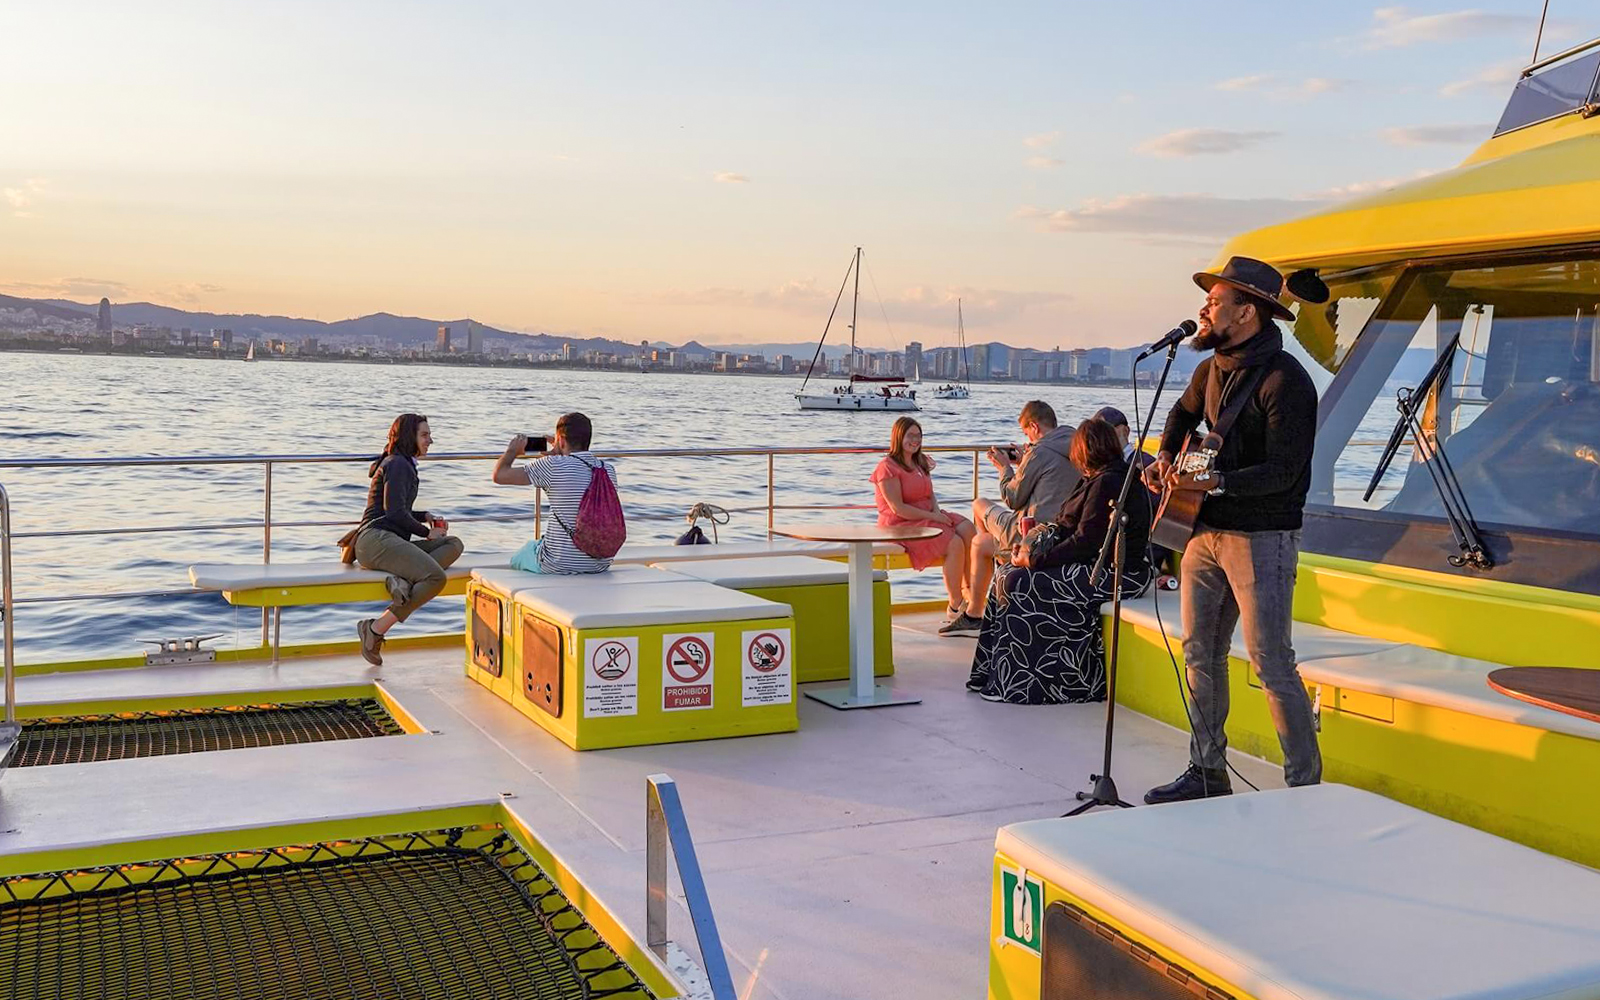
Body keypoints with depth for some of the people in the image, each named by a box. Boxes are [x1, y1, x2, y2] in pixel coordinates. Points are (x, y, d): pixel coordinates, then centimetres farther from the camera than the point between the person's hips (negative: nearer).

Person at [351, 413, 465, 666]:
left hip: (392, 541, 10)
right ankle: (376, 629, -26)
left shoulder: (404, 465, 29)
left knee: (455, 544, -4)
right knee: (436, 577, -26)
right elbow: (394, 510, -14)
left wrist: (427, 517, 18)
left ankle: (405, 581, -26)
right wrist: (427, 532, -3)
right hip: (377, 539, -10)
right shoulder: (397, 464, -3)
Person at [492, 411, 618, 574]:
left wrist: (512, 451, 9)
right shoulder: (608, 470, -1)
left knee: (517, 559, 29)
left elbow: (499, 476, -10)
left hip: (558, 566, -5)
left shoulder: (554, 466, -17)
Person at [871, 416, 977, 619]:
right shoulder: (887, 467, -8)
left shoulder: (921, 463, 20)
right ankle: (955, 606, -15)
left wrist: (937, 512, -6)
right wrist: (933, 517, -17)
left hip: (927, 517, 8)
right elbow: (897, 508, -16)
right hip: (901, 526, -8)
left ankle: (968, 591, -22)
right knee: (955, 543, -25)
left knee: (967, 528, -19)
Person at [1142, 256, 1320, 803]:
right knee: (1200, 653, 12)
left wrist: (1216, 482, -31)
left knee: (1271, 664, -6)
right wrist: (1165, 458, 15)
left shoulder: (1284, 380, -17)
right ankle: (1208, 772, 24)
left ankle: (1305, 786, 6)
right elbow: (1183, 412, 31)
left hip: (1262, 538, -8)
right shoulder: (1212, 369, 9)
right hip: (1205, 530, 8)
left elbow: (1283, 471, -22)